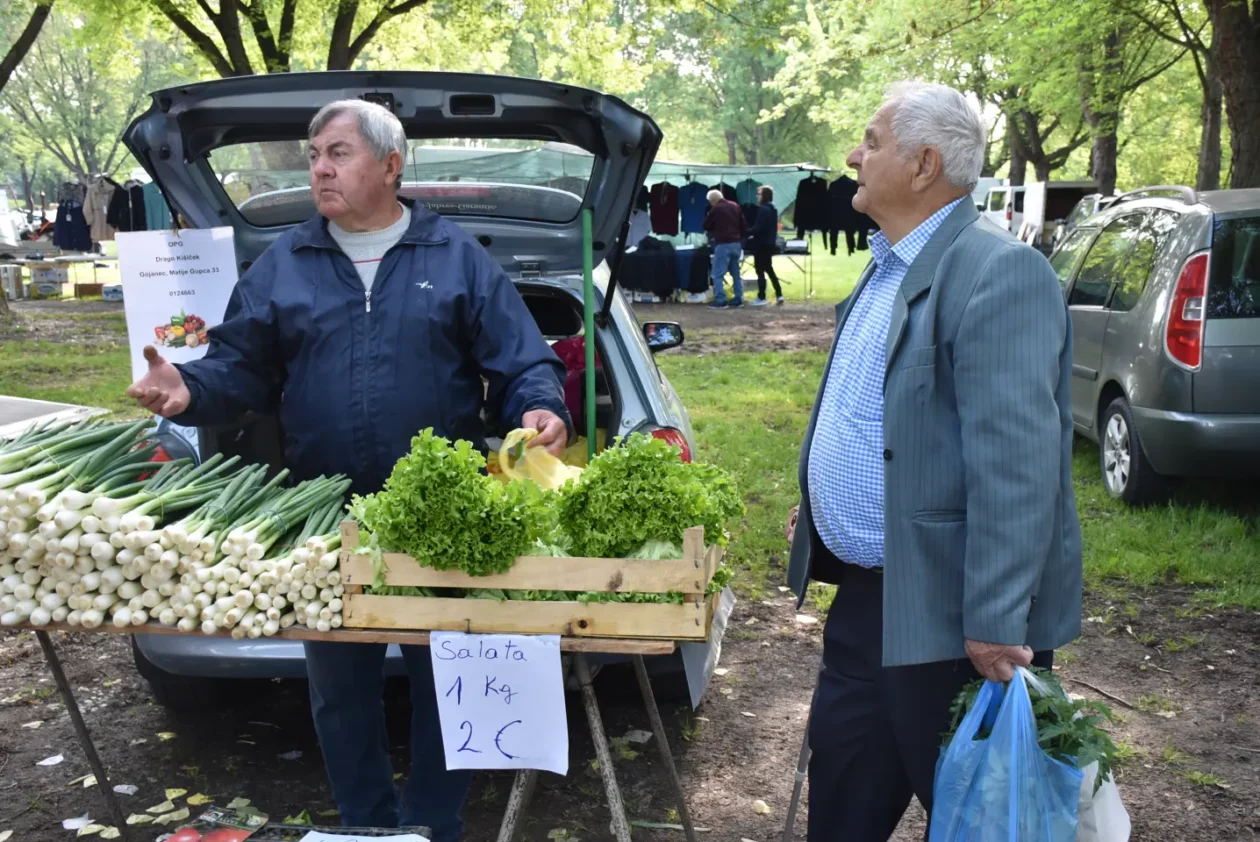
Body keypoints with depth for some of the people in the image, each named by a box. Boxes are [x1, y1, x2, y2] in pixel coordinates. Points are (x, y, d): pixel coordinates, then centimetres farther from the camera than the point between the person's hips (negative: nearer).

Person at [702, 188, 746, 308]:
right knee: (736, 273, 15)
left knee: (718, 274, -3)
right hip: (736, 243, 7)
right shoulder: (735, 206, 11)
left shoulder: (716, 209, -8)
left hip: (723, 244, -7)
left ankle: (720, 300, -9)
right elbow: (744, 226, 14)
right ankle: (738, 299, 14)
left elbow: (706, 226, 2)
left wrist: (714, 228, 21)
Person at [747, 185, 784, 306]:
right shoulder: (773, 209, 12)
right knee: (769, 269, 17)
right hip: (769, 243, 9)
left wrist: (748, 234, -9)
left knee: (760, 270, -3)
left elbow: (758, 228, -23)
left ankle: (761, 298, 0)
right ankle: (779, 295, 15)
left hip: (761, 244, -9)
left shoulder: (762, 209, -17)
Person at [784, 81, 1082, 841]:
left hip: (945, 616, -9)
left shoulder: (998, 273, -20)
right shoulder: (890, 264, 11)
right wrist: (818, 506, 22)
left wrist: (995, 624, -28)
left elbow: (1013, 463, -27)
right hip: (868, 594, 9)